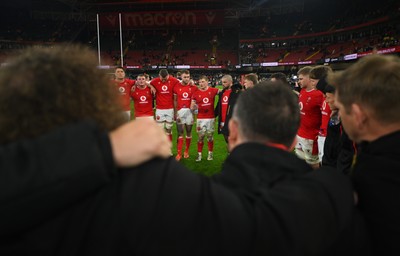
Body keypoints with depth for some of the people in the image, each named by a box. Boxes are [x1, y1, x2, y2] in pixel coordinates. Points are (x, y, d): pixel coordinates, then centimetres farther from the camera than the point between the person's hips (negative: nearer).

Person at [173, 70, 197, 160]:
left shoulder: (193, 87, -1)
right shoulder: (176, 87, -1)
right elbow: (175, 100, 4)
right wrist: (176, 112, -3)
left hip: (189, 111, 1)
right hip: (180, 111, -1)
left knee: (188, 132, 10)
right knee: (180, 133, 0)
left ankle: (186, 151, 24)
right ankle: (179, 153, 5)